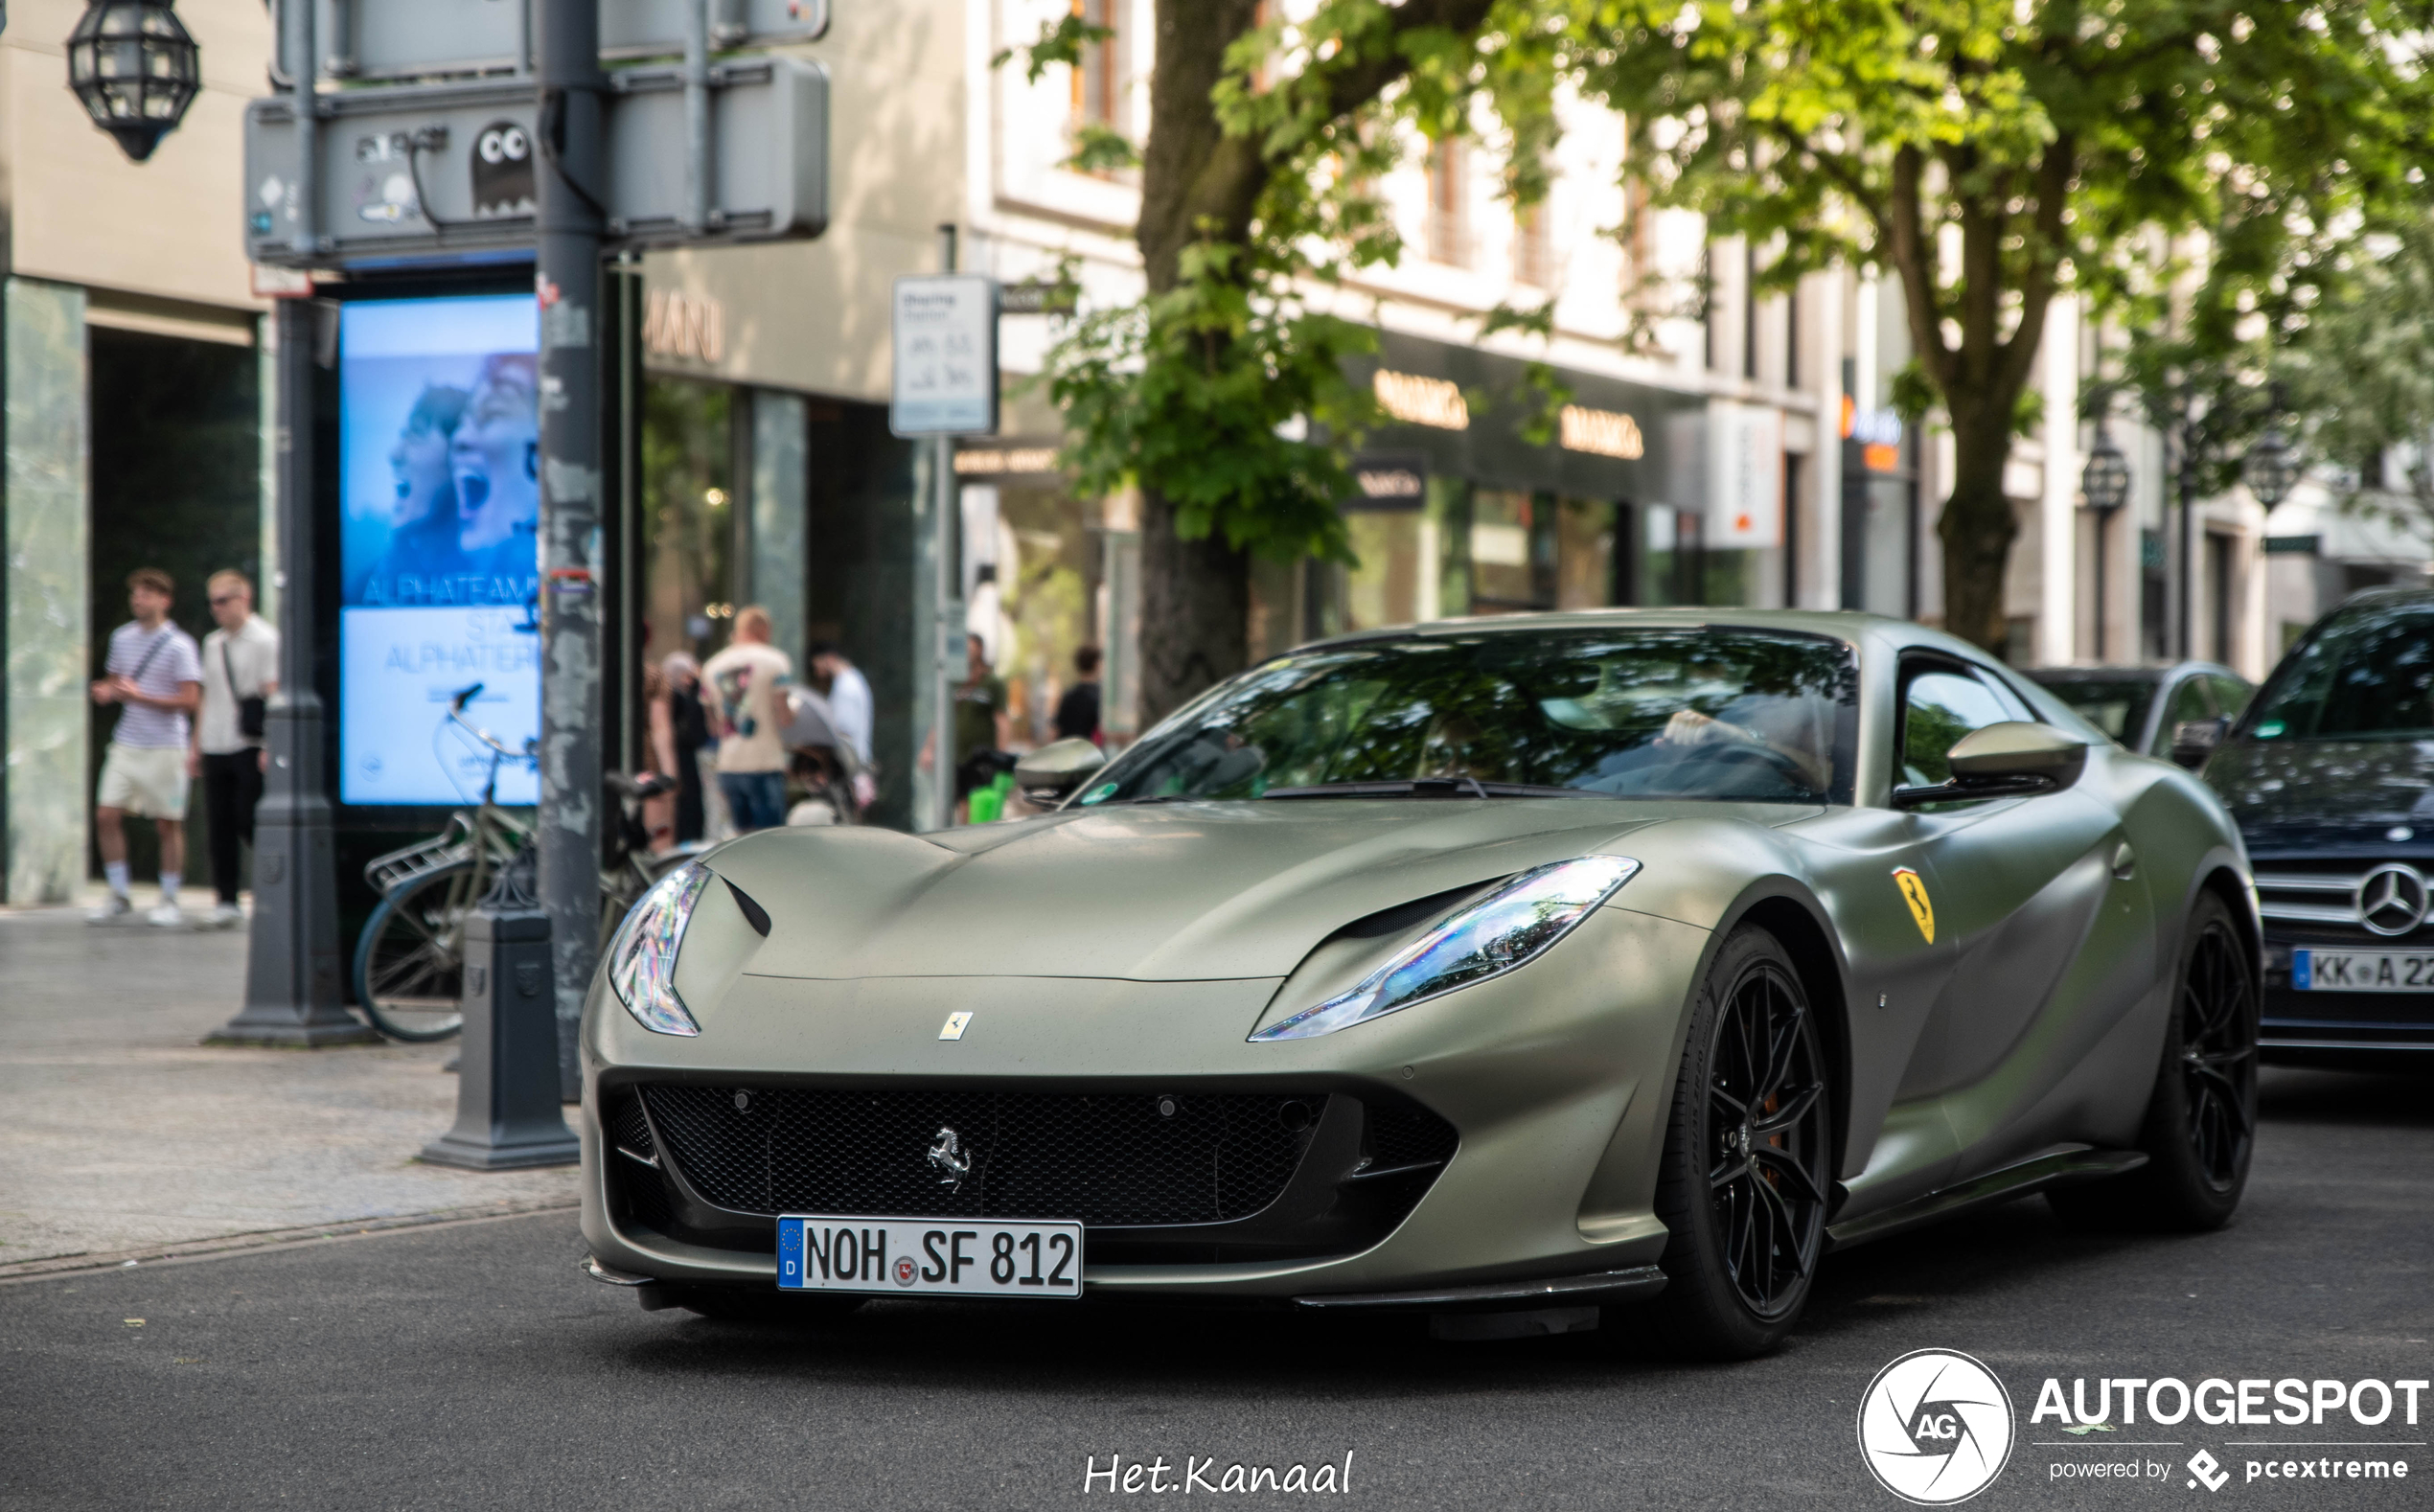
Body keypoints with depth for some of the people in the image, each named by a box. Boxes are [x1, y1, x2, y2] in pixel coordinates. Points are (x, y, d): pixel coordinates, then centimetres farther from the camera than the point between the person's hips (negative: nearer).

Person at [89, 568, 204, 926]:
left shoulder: (180, 646, -8)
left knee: (168, 824, 1)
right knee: (107, 816, -3)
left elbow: (190, 700, -13)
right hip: (125, 745, 5)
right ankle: (119, 899, 7)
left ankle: (169, 902, 13)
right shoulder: (122, 638, 11)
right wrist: (106, 692, 0)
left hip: (165, 747, -5)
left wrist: (139, 696, -18)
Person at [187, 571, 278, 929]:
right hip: (215, 748, 6)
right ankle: (226, 902, 8)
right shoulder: (213, 643, 16)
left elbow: (273, 694, -10)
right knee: (220, 826, 4)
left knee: (248, 824, -8)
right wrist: (196, 745, 17)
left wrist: (270, 747, -17)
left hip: (248, 748, -6)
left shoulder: (264, 640, -5)